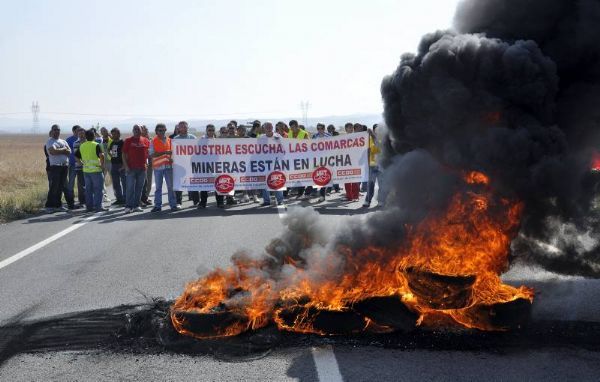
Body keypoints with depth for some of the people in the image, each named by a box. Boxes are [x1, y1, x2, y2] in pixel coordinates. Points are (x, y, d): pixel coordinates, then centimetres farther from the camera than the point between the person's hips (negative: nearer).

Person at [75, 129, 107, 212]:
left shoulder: (81, 146, 8)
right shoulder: (96, 145, -10)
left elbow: (76, 156, 13)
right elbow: (101, 155, -23)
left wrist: (82, 163, 16)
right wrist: (102, 165, -13)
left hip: (86, 170, 5)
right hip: (96, 170, -5)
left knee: (88, 189, 11)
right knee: (98, 189, 0)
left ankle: (89, 206, 13)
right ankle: (98, 206, -2)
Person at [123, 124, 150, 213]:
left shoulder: (146, 140, 9)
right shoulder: (128, 141, 3)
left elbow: (149, 152, 16)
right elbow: (124, 154, 2)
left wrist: (146, 163, 4)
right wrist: (126, 166, -6)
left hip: (142, 168, 3)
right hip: (131, 168, -3)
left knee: (139, 188, 6)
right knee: (130, 188, -5)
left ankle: (136, 205, 13)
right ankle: (128, 206, -3)